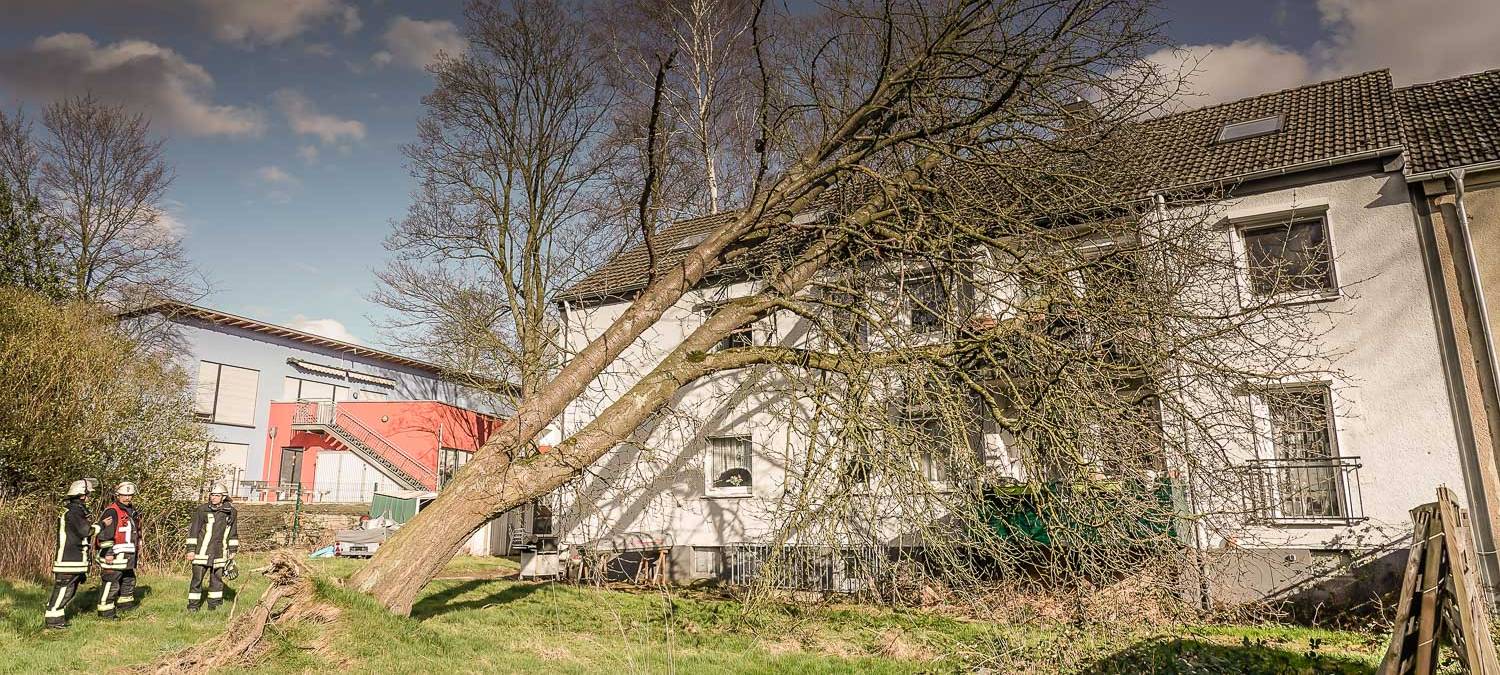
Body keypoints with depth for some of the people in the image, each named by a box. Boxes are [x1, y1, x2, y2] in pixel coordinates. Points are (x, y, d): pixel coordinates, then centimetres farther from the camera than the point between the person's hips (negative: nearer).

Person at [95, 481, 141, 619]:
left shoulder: (132, 512, 15)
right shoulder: (111, 511, -14)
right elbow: (104, 533, -20)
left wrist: (138, 549, 28)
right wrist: (108, 552, -23)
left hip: (128, 556, 10)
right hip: (114, 556, -10)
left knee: (129, 580, 20)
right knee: (111, 583, -8)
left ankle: (125, 603, 35)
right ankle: (105, 611, -3)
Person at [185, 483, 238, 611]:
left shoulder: (231, 512, 4)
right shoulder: (202, 510, -6)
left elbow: (233, 533, 12)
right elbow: (193, 531, -3)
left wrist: (233, 550, 12)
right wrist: (191, 550, -6)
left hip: (219, 553, 3)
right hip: (202, 551, -3)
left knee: (217, 579, 10)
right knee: (197, 579, 0)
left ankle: (214, 605, 20)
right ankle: (193, 605, 11)